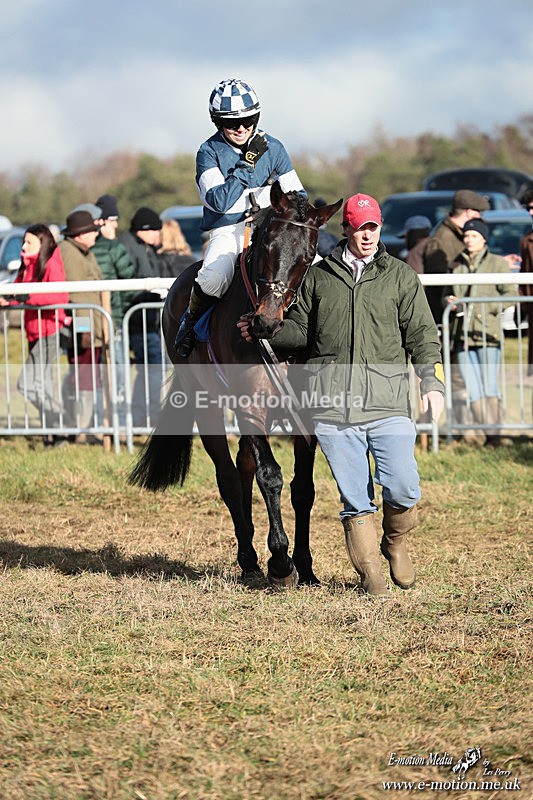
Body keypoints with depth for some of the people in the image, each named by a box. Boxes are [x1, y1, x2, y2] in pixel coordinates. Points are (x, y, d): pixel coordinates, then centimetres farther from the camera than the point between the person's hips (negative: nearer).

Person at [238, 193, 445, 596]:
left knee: (403, 489, -12)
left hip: (387, 402, -1)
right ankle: (370, 574, 14)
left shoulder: (401, 276, 9)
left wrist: (433, 381, -5)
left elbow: (422, 334, 6)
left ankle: (395, 541, 18)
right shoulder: (317, 276, 12)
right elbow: (301, 331, 18)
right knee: (355, 500, 2)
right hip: (332, 408, 1)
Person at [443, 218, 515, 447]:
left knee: (489, 386, -8)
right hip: (462, 334, 4)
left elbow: (511, 294, 0)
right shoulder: (457, 265, 18)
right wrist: (449, 301, 4)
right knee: (473, 390, -2)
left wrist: (489, 307, -14)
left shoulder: (497, 263, 5)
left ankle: (495, 434, -5)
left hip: (488, 333, -4)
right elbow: (446, 293, 28)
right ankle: (487, 432, 1)